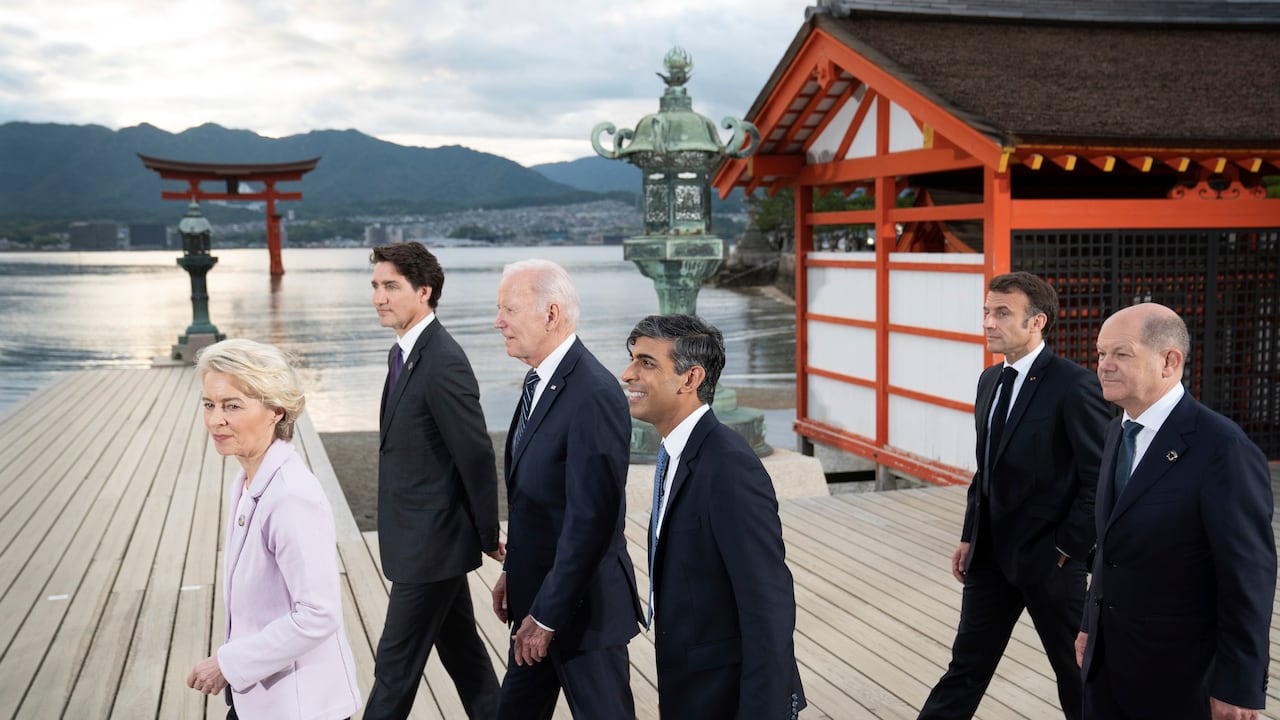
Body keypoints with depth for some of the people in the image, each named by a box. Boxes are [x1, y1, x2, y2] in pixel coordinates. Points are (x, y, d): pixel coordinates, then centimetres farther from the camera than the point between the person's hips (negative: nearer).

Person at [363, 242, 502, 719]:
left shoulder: (444, 362, -21)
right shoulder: (403, 352, 8)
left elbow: (477, 456, -19)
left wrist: (488, 537, -10)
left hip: (431, 542, -9)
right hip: (428, 537, 9)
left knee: (396, 663, 1)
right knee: (460, 648, 19)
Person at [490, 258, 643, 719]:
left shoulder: (594, 395, -24)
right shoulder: (539, 382, 6)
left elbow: (590, 520, -26)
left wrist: (547, 615, -21)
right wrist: (514, 571, 15)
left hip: (580, 606, -9)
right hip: (536, 594, 9)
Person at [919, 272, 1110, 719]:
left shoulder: (1074, 386, -16)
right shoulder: (990, 380, 8)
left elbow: (1100, 478, -15)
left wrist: (1068, 549, -14)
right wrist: (969, 536, 13)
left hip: (1048, 556, -7)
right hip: (991, 551, 7)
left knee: (1076, 667, 12)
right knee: (967, 665, 12)